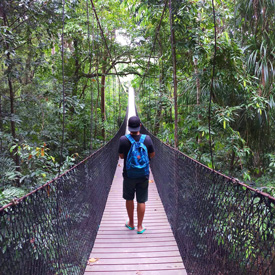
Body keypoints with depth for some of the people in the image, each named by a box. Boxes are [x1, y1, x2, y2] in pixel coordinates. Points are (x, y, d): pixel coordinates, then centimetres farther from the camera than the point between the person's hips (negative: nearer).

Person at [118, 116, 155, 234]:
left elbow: (121, 156, -1)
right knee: (141, 201, 10)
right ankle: (140, 227, 20)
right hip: (143, 175, 0)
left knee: (129, 199, 18)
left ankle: (131, 223, 33)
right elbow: (152, 155, 0)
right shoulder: (147, 139, -12)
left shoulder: (123, 139, -14)